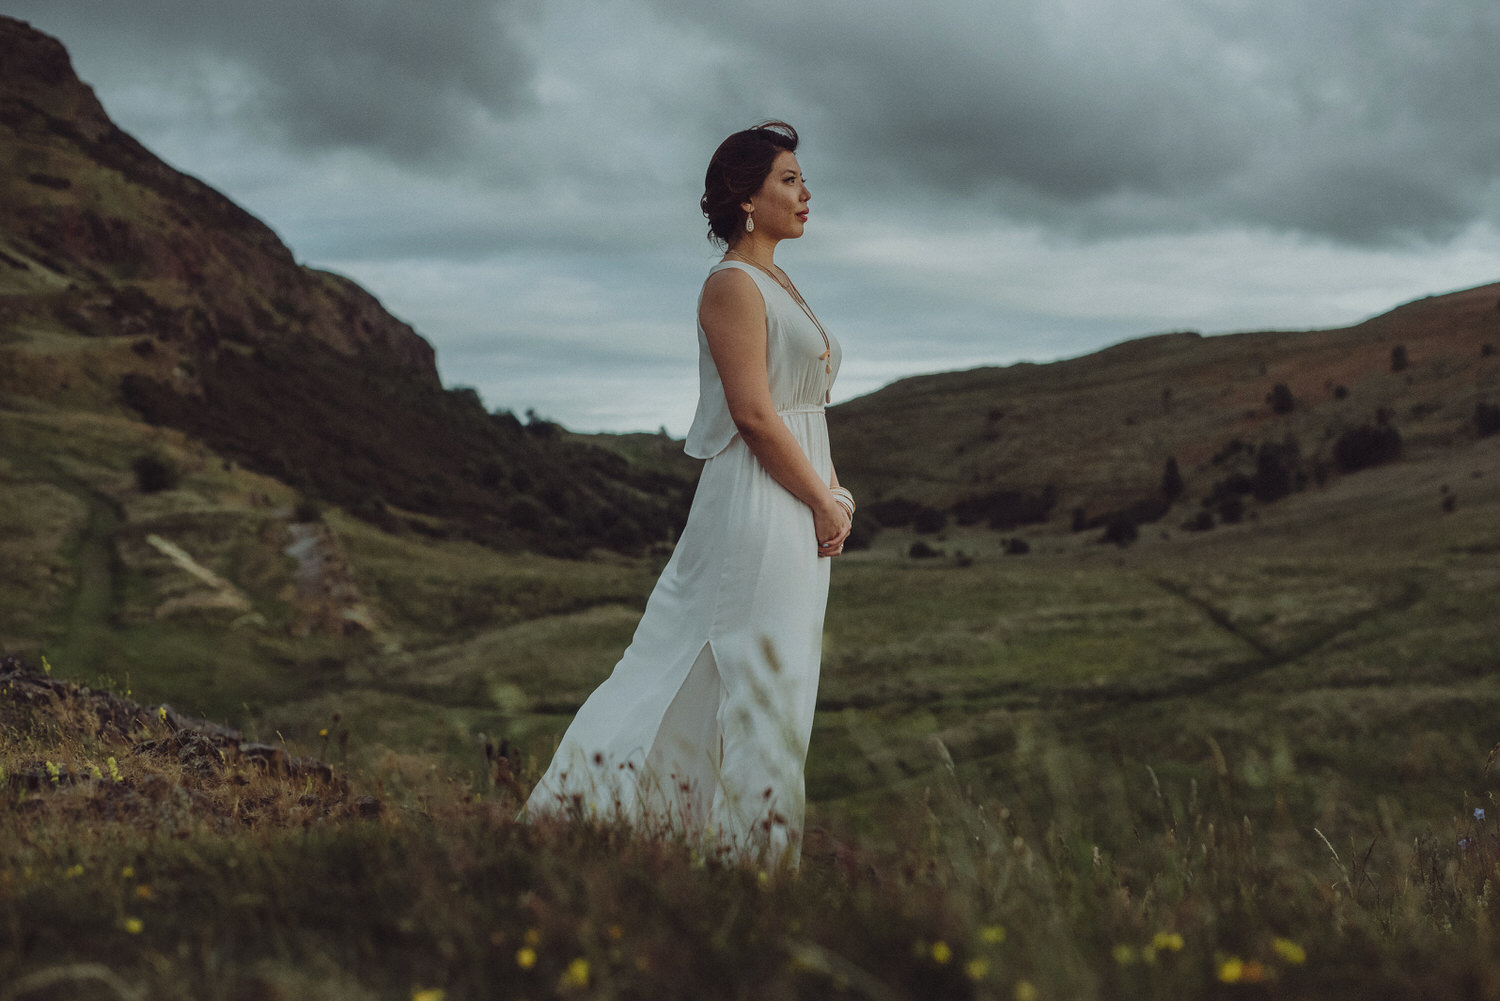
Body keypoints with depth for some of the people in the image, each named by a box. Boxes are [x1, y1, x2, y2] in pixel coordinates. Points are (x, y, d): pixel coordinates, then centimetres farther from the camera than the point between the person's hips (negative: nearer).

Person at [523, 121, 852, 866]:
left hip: (797, 512, 9)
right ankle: (748, 847, 5)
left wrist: (832, 495, 8)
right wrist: (824, 503, -13)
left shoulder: (777, 286, 18)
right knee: (758, 675, -3)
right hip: (757, 505, -9)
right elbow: (754, 412, -18)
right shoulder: (732, 284, -11)